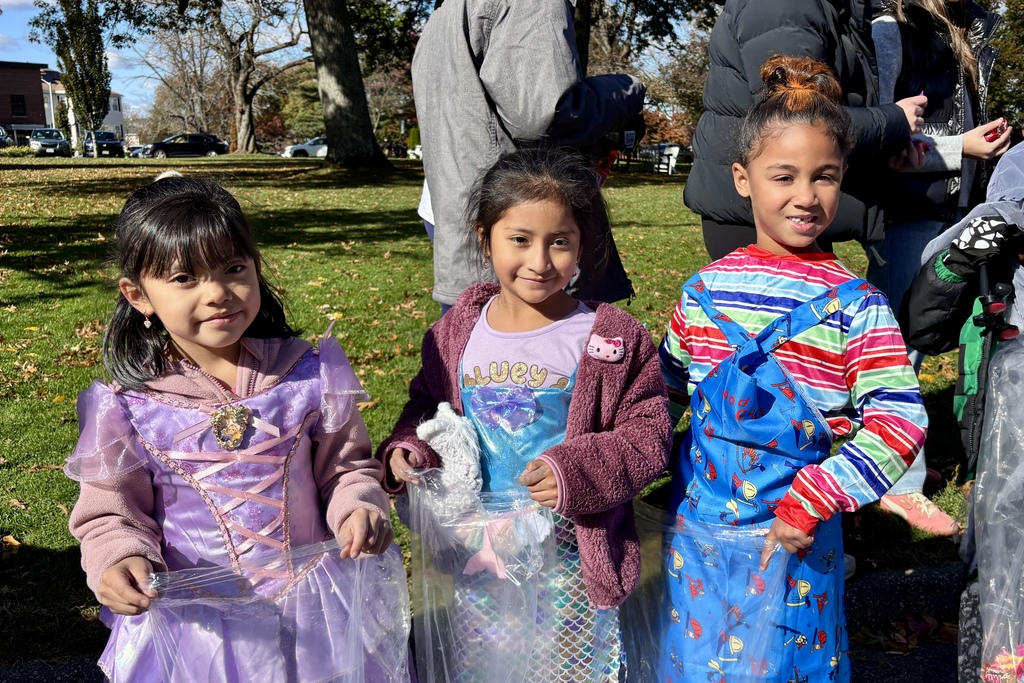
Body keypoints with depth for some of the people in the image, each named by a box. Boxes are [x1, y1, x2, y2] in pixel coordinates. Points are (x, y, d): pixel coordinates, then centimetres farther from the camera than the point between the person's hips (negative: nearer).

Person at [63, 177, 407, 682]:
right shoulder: (129, 406, -10)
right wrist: (119, 559, -21)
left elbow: (346, 467, 2)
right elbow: (113, 513, -1)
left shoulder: (309, 375, -7)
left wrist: (358, 507, -18)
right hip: (195, 616, -1)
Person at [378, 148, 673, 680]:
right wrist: (408, 447, -7)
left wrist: (580, 470, -25)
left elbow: (648, 434, -11)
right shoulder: (458, 332, -2)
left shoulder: (612, 340, -13)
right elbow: (428, 403, 12)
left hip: (570, 557, -3)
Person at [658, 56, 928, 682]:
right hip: (696, 532, 3)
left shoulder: (855, 306, -11)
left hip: (791, 541, -3)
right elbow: (665, 392, 12)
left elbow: (901, 421, -16)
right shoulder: (705, 291, 0)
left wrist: (811, 501, -21)